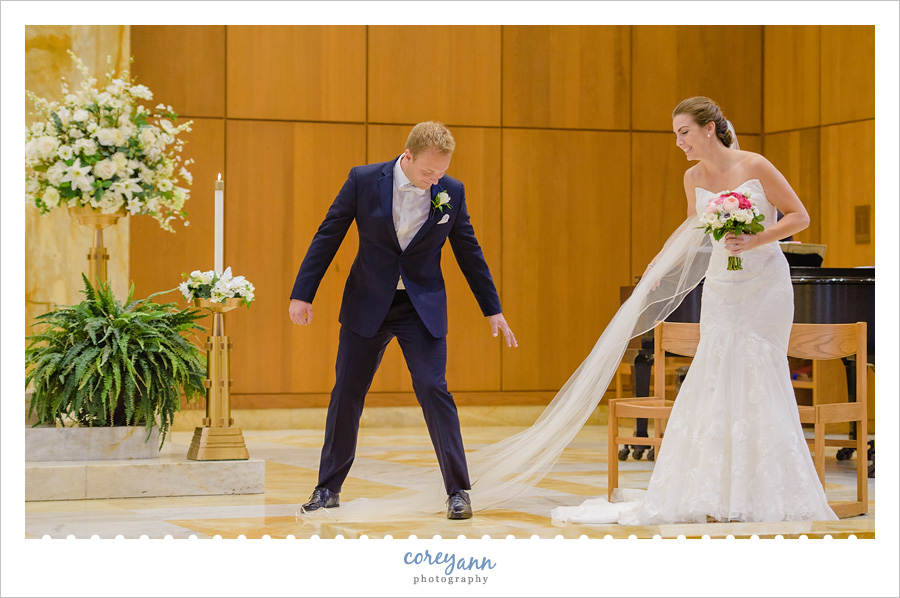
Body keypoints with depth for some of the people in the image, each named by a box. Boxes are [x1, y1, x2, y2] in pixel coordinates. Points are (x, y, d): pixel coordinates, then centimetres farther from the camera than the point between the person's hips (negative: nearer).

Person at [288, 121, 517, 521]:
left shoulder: (451, 192, -6)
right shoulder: (363, 180, -10)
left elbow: (469, 252, 5)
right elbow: (327, 237, -3)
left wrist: (493, 310, 8)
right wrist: (302, 294, -5)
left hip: (422, 307, 0)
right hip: (367, 306, 0)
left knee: (433, 390, -11)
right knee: (346, 393, 5)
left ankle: (458, 491, -3)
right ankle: (328, 489, 18)